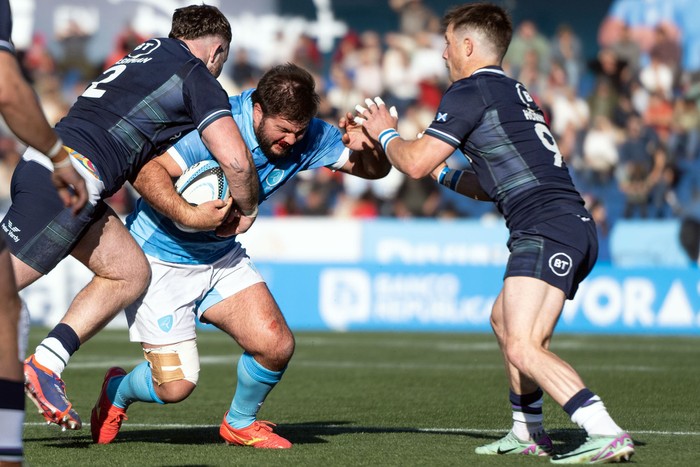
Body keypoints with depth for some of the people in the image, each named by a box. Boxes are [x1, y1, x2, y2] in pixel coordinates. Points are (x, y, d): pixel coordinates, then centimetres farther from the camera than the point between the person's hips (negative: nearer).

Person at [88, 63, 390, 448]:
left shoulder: (305, 135, -9)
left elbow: (374, 170, -3)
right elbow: (147, 172, -36)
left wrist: (368, 147, -26)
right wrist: (189, 215, -49)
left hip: (222, 256, 6)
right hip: (160, 258, -6)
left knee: (276, 345, -12)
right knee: (176, 384, -11)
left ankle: (240, 423, 19)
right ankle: (117, 391, 26)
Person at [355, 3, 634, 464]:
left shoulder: (470, 92, -2)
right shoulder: (515, 93, 27)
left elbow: (415, 163, -4)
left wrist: (386, 133, 14)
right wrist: (447, 174, 38)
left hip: (546, 228, -10)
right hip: (576, 225, 10)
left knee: (523, 348, -19)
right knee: (504, 320, 27)